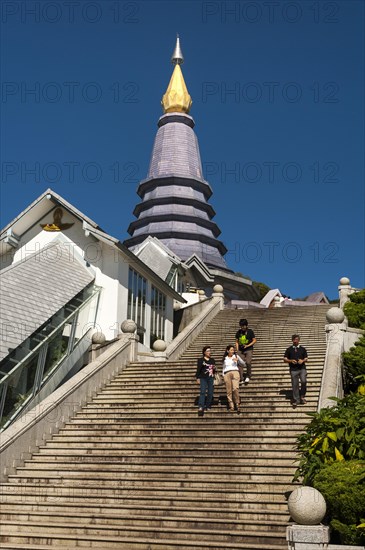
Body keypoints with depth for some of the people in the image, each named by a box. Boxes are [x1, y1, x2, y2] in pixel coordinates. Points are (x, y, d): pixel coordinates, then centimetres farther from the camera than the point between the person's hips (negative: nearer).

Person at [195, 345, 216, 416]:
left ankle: (207, 406, 13)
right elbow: (198, 369, 0)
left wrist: (214, 368, 3)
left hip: (211, 378, 4)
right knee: (203, 392, -15)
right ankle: (201, 407, -23)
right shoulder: (201, 360, 2)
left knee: (210, 393, 1)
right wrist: (198, 378, -5)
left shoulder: (212, 360, 16)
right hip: (203, 378, -4)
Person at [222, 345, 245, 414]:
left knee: (235, 389, -21)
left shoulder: (236, 356, 14)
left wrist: (238, 360, -14)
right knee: (229, 391, -6)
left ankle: (237, 404, -11)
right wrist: (223, 375, 11)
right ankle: (231, 406, -5)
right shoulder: (225, 359, 20)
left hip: (235, 372, -2)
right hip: (227, 374, 2)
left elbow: (242, 363, 4)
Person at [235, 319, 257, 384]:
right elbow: (237, 342, 15)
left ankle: (248, 376, 3)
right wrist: (237, 350, 5)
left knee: (248, 362, -18)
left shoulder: (250, 331, -1)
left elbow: (254, 340, 1)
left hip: (249, 350, -3)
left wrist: (247, 345, -10)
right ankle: (241, 379, -1)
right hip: (241, 350, 3)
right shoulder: (238, 332, 8)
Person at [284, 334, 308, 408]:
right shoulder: (289, 349, 9)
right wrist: (291, 361, -11)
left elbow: (306, 358, 12)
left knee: (303, 381, -21)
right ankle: (296, 400, 14)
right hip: (293, 369, 0)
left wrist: (302, 360, -10)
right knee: (295, 385, 3)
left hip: (302, 368, 0)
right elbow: (285, 359, 8)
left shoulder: (302, 349, 10)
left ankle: (302, 396, -1)